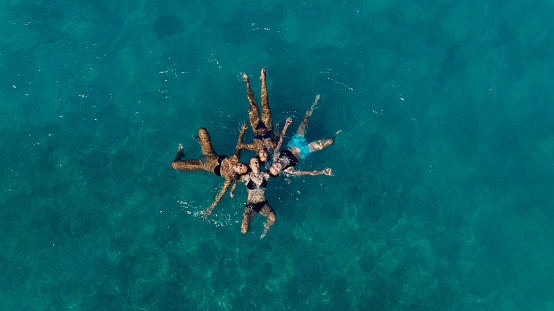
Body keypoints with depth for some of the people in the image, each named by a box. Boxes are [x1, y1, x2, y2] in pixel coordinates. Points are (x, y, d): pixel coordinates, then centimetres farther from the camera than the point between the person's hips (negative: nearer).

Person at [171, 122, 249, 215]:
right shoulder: (235, 159, -23)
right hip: (211, 156, 4)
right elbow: (239, 145, -11)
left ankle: (180, 154, 32)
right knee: (202, 130, -3)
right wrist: (242, 131, -20)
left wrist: (212, 206, -32)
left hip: (204, 166, -4)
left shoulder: (230, 177, -31)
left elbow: (222, 192, -28)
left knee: (174, 164, -11)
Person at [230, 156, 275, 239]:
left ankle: (266, 229, 4)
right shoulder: (246, 177, -7)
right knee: (243, 231, -14)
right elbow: (235, 180, 11)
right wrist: (231, 190, 3)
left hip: (263, 204, 1)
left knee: (272, 218, -32)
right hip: (250, 205, 0)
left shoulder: (265, 175, -4)